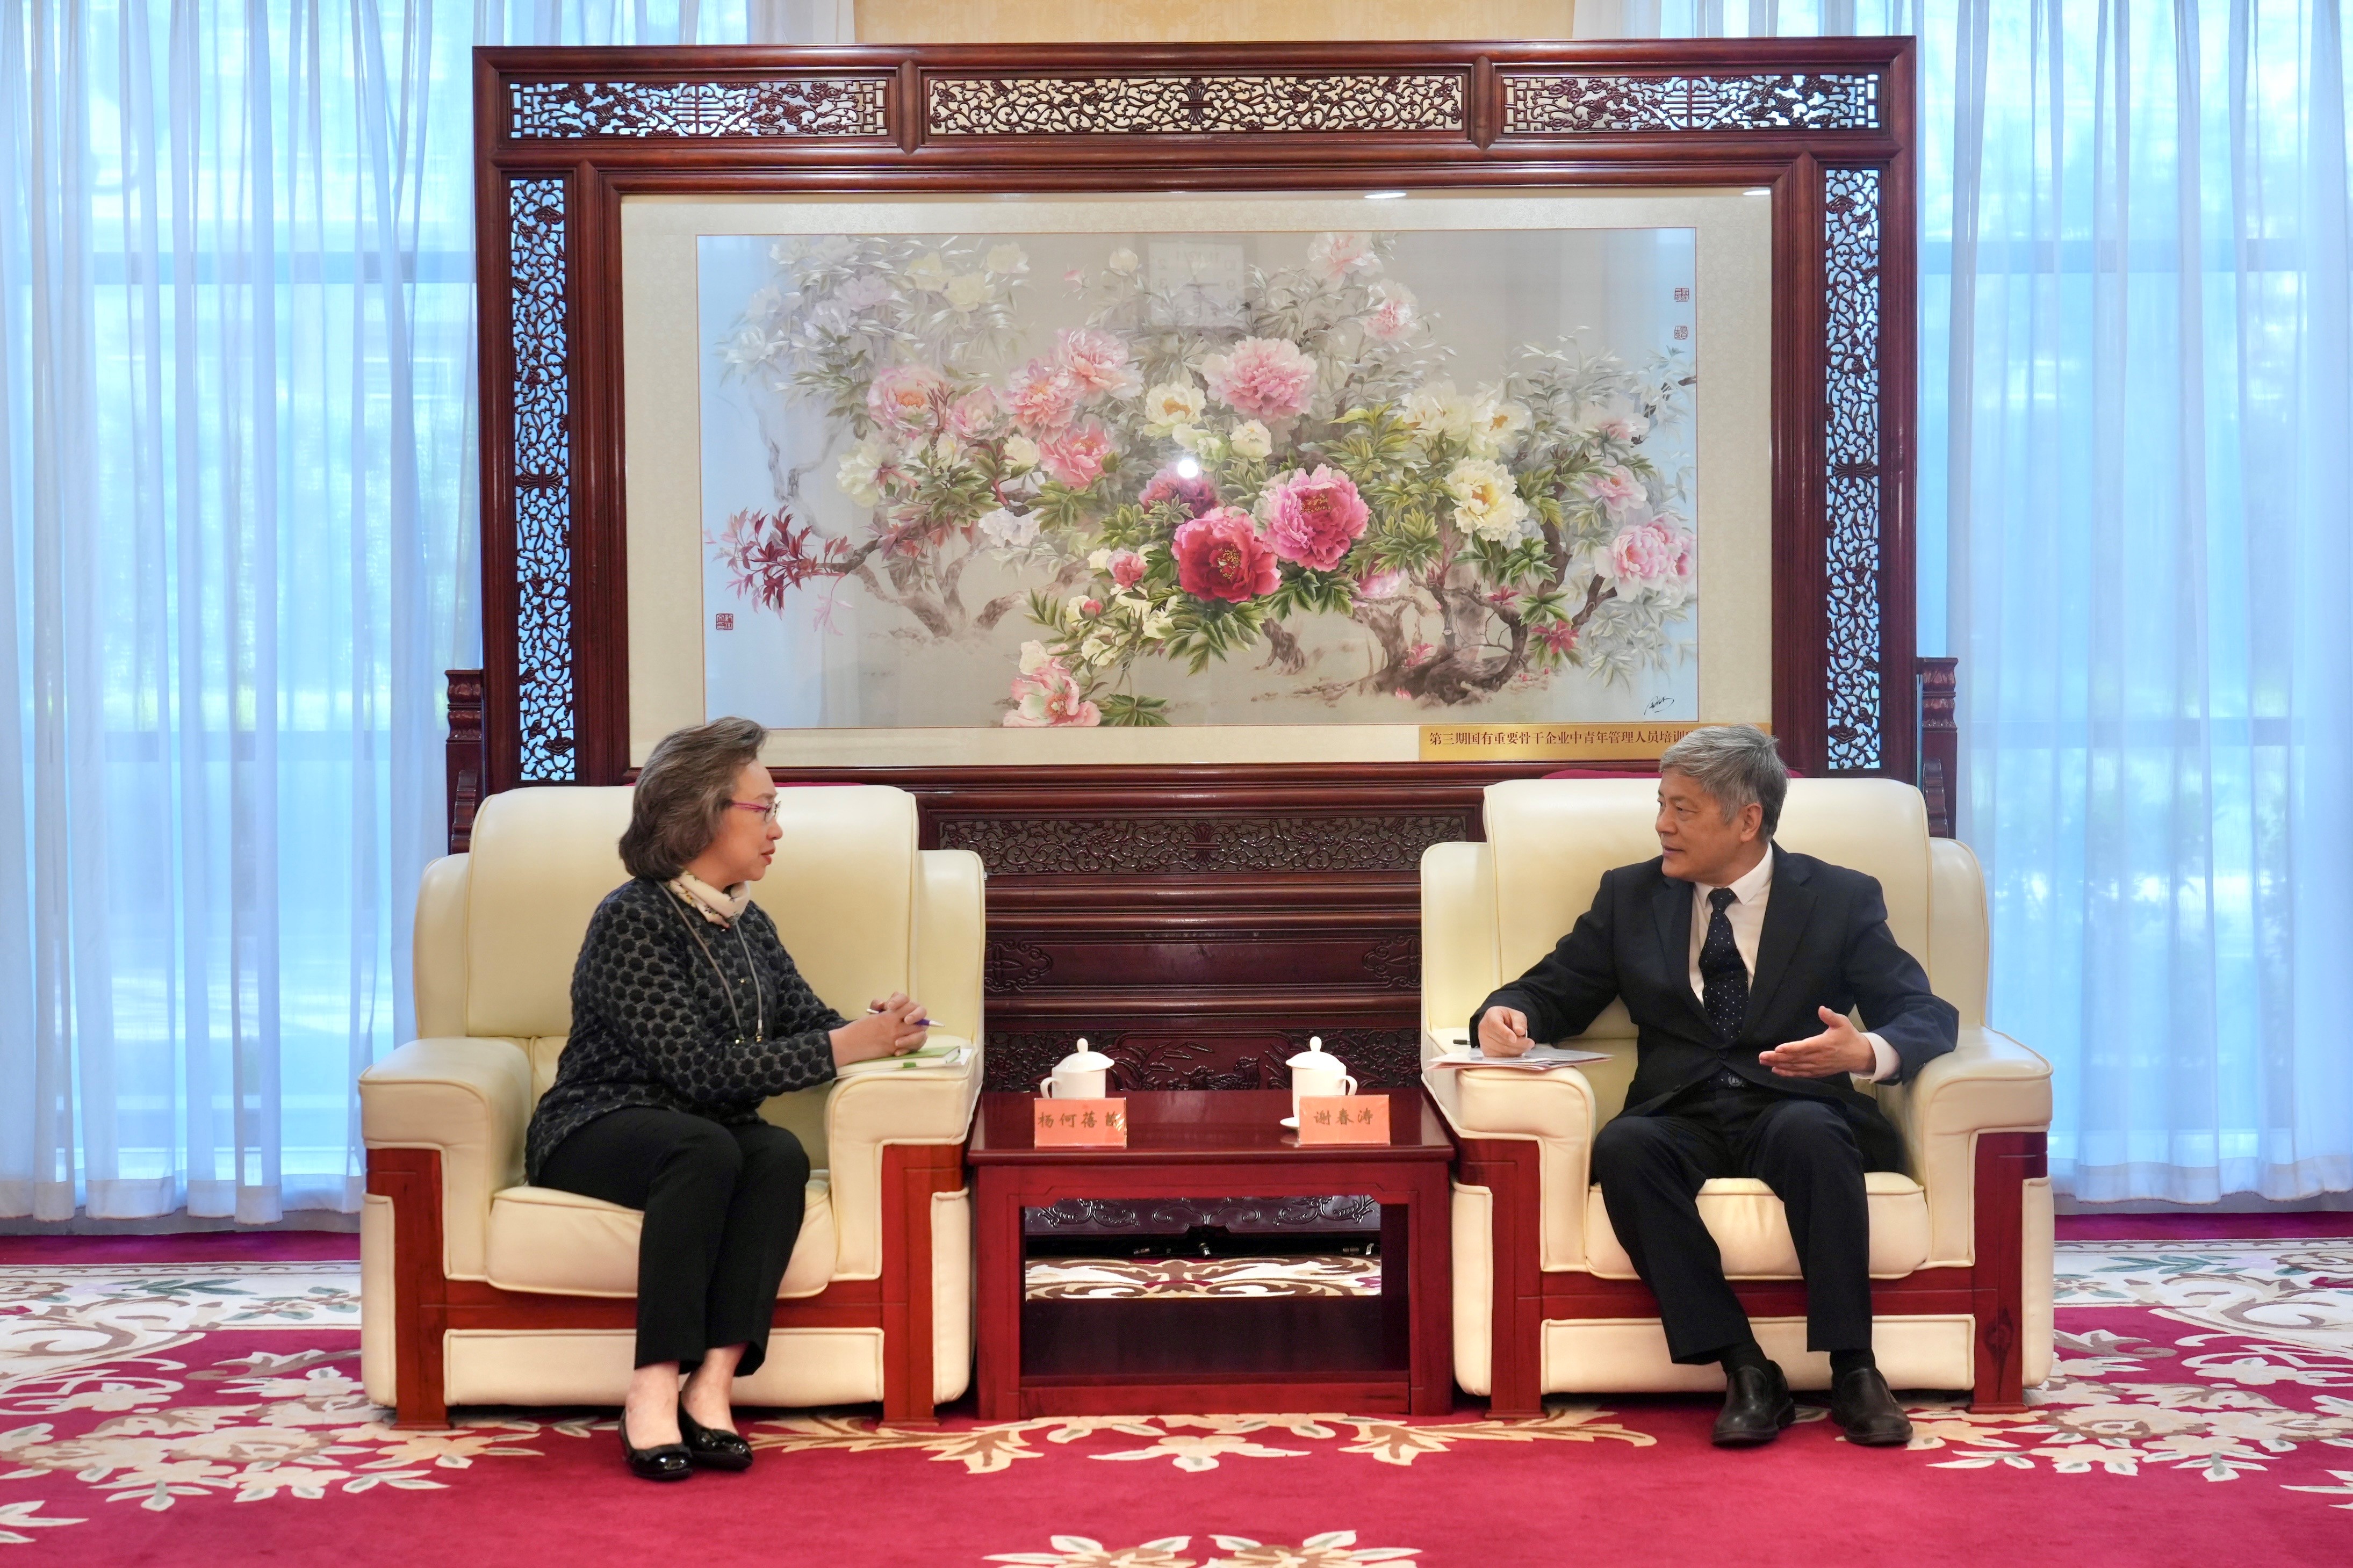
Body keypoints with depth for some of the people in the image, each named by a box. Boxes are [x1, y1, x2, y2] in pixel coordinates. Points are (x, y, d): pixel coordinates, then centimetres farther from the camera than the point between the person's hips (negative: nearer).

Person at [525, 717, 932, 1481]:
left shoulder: (747, 924, 12)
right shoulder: (631, 919, -14)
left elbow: (808, 1020, 12)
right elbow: (701, 1068, -21)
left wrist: (875, 1027, -11)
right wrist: (846, 1047, -21)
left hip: (710, 1139, 6)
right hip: (596, 1133, -6)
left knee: (781, 1154, -27)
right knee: (706, 1148, -36)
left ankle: (712, 1383, -35)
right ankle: (653, 1391, -35)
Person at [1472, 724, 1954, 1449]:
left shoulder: (1840, 899, 7)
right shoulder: (1630, 895, 14)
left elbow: (1929, 1016, 0)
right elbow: (1553, 992, 16)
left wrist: (1868, 1051, -23)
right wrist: (1506, 1014, -9)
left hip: (1794, 1111, -2)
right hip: (1681, 1119, 2)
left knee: (1810, 1132, -37)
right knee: (1622, 1148, -33)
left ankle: (1853, 1371, -29)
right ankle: (1746, 1374, -31)